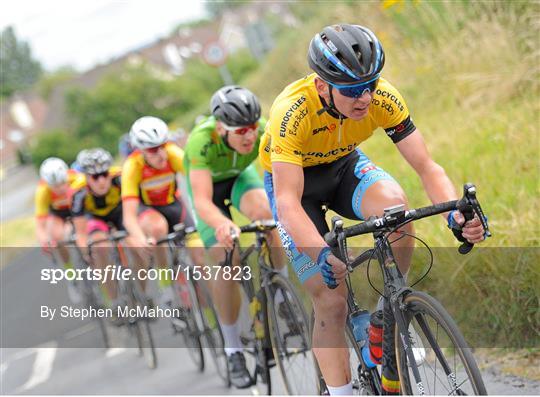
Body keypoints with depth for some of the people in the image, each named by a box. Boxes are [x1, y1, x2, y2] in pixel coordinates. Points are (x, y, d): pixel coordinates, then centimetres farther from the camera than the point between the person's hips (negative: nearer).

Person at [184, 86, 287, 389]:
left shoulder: (263, 131, -33)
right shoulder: (201, 141, -41)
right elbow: (202, 201, -49)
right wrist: (223, 225, -70)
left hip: (241, 175, 2)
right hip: (208, 183, -2)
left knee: (265, 211, -32)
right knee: (225, 263, -14)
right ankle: (234, 352, 0)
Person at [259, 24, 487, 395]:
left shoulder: (383, 97, -27)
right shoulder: (292, 112, -37)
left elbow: (427, 166, -25)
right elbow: (288, 202, -41)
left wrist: (456, 212, -45)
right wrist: (323, 256, -58)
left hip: (344, 164, 3)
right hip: (294, 177, -3)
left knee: (395, 205, -32)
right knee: (331, 300, -15)